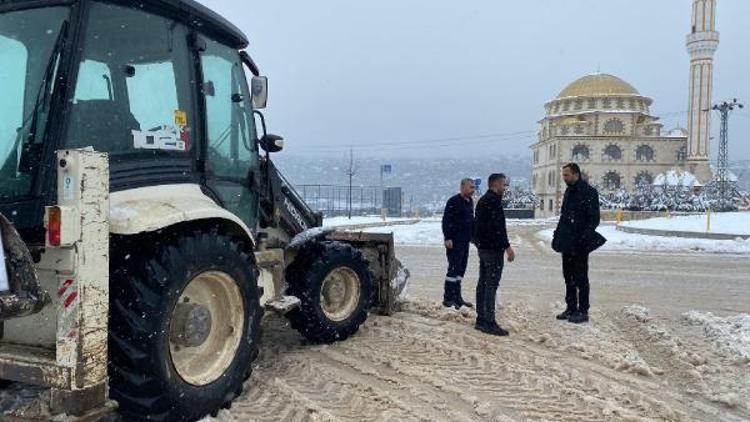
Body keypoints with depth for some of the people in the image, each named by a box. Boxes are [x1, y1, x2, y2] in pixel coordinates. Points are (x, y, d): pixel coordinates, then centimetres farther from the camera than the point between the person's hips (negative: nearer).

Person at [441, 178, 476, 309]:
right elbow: (446, 221, -16)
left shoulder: (470, 201, 14)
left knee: (461, 269, 11)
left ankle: (457, 297, 19)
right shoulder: (454, 201, -13)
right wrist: (448, 238, -21)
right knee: (454, 268, -8)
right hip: (454, 241, -9)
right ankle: (448, 298, -3)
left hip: (465, 240, 9)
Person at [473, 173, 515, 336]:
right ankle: (489, 322, -10)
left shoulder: (482, 200, 17)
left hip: (483, 246, 10)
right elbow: (498, 227, -22)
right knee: (492, 284, -9)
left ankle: (481, 319, 18)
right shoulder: (494, 201, -15)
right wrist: (507, 247, -19)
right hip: (493, 248, -10)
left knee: (483, 283, 12)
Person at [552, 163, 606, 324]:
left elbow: (594, 219, -13)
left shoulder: (589, 192, -11)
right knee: (568, 276, 12)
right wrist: (558, 234, 15)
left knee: (580, 278, -1)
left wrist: (585, 236, -21)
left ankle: (583, 311, 7)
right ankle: (571, 308, 21)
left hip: (579, 244, -8)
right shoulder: (569, 191, 14)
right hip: (567, 242, 8)